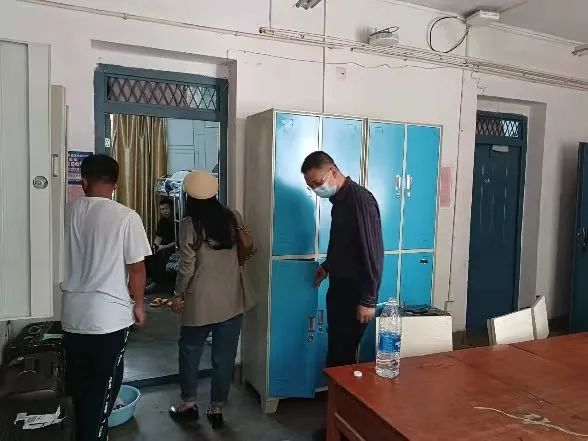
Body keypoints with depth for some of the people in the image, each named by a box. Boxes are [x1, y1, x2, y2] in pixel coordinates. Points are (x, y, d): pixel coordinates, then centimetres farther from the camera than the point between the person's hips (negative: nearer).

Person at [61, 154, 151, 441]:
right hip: (110, 316, -5)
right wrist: (138, 304, 4)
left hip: (73, 314, 5)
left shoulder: (67, 212, -1)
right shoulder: (126, 217, -14)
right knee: (104, 385, 11)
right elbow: (136, 268, -11)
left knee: (78, 383, 22)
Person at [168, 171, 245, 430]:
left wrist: (178, 295, 2)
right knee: (224, 356, 11)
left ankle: (188, 404, 30)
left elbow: (187, 267, -10)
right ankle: (217, 410, 21)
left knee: (190, 351, 18)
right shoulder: (234, 218, 0)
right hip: (232, 301, 3)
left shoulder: (189, 224, -11)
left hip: (201, 301, -3)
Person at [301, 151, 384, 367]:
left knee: (343, 353, 0)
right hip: (339, 287, 9)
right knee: (336, 351, 15)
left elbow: (372, 252, -21)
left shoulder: (360, 199, -18)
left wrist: (368, 300, -20)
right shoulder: (339, 200, 10)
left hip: (354, 292, -9)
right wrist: (328, 266, 27)